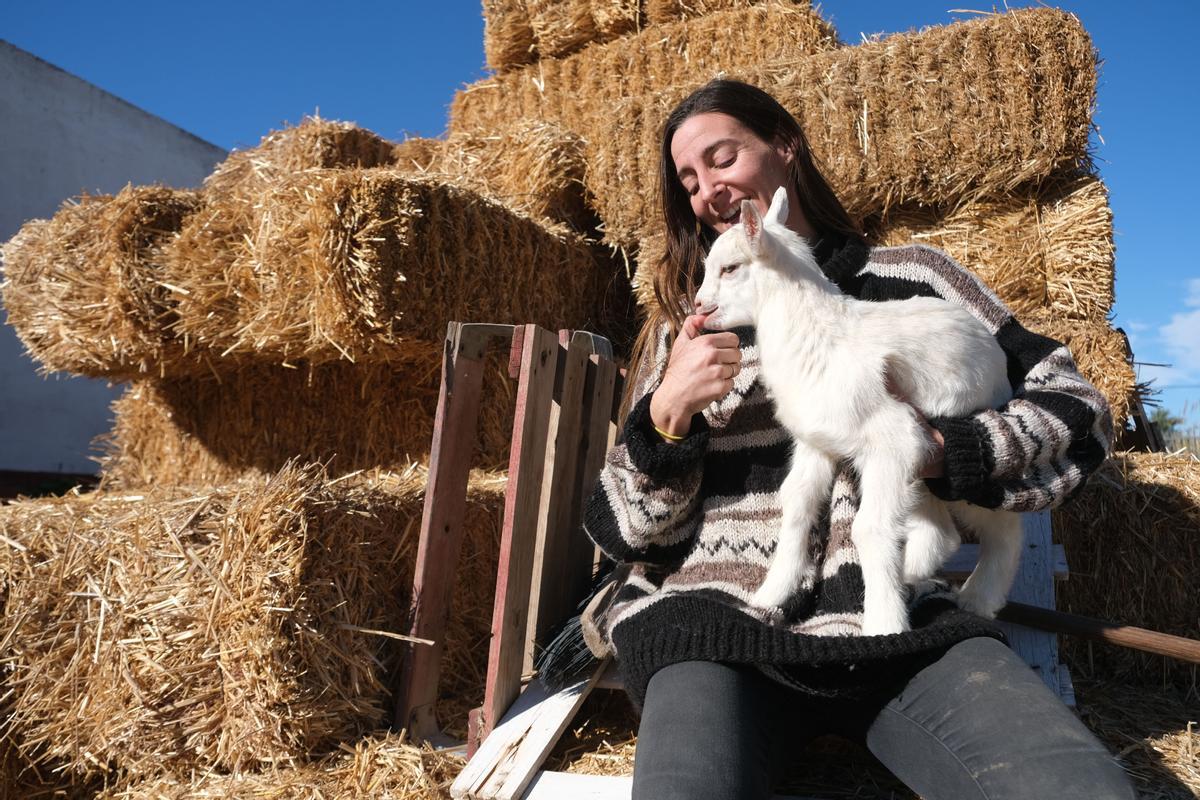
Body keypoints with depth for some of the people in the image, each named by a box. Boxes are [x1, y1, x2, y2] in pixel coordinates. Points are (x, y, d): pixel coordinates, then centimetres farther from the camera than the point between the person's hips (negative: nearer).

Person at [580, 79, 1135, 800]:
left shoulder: (910, 277, 13)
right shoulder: (687, 327, 15)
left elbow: (1076, 407, 12)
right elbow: (629, 532, 10)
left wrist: (944, 453, -6)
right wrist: (667, 414, -9)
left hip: (897, 619, 1)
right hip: (718, 621, 0)